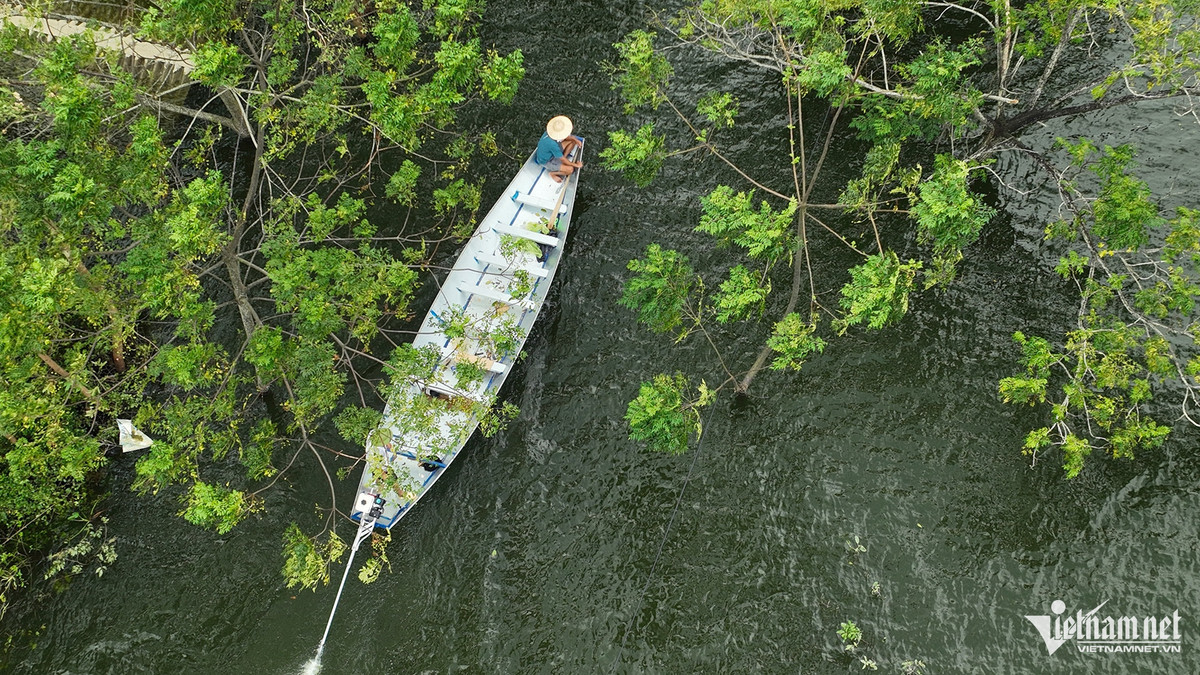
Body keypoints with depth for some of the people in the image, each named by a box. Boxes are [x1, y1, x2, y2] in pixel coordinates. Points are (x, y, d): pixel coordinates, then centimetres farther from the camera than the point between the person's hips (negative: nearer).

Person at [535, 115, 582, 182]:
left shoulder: (552, 130, -19)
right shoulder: (552, 144, -41)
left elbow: (565, 137, 4)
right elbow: (563, 160, -27)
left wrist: (575, 139, -13)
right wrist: (576, 165, -15)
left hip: (551, 152, 8)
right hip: (546, 161, -8)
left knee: (573, 140, 4)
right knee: (570, 169, -21)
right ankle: (553, 173, 3)